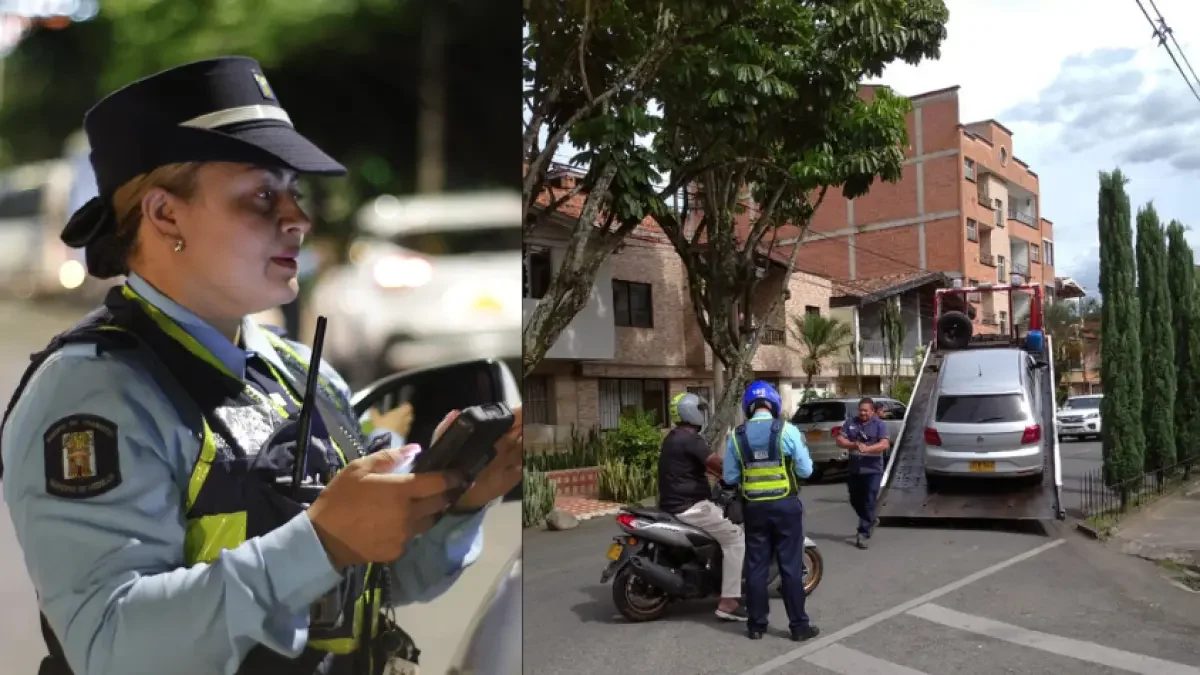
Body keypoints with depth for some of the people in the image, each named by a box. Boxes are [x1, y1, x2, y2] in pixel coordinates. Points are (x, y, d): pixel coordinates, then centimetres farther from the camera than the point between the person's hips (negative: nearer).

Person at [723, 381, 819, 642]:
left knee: (756, 566, 9)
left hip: (754, 507, 2)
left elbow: (730, 477, 2)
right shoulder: (787, 431, -9)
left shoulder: (737, 436, -2)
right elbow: (805, 470, -5)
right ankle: (799, 625, 11)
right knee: (791, 566, 5)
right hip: (785, 505, -2)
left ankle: (756, 625, 16)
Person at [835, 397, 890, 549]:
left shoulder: (879, 424, -4)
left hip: (873, 470, -4)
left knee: (869, 502, -5)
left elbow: (885, 444, -16)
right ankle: (870, 522, 40)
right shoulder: (850, 423, 5)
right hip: (854, 470, 4)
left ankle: (863, 534, -2)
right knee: (855, 500, 15)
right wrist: (853, 445, -19)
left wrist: (867, 448, -31)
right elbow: (839, 440, 0)